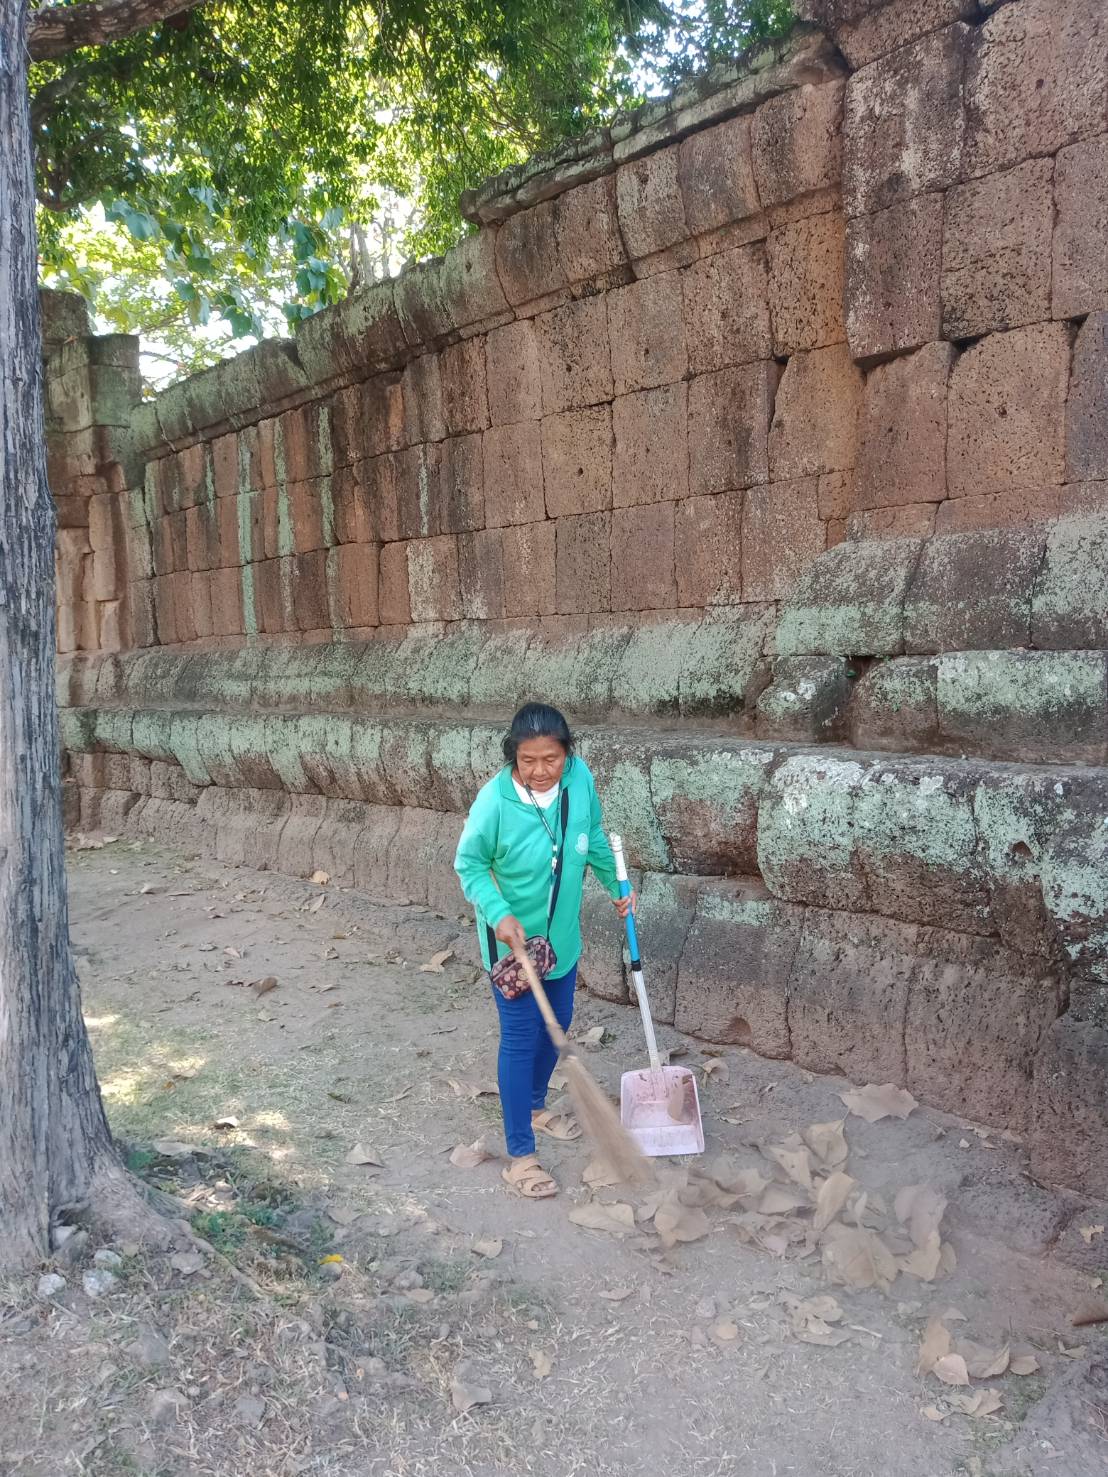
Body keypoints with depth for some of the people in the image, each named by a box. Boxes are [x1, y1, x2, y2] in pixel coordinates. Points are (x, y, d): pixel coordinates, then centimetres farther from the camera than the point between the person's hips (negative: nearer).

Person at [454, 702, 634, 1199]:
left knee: (556, 1026, 21)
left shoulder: (580, 778, -14)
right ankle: (520, 1155, 17)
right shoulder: (495, 799, -27)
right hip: (512, 939, -5)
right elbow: (469, 864, -14)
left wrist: (616, 885, 12)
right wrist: (499, 915, -26)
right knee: (521, 1039, 3)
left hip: (562, 934, 5)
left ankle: (535, 1106, 47)